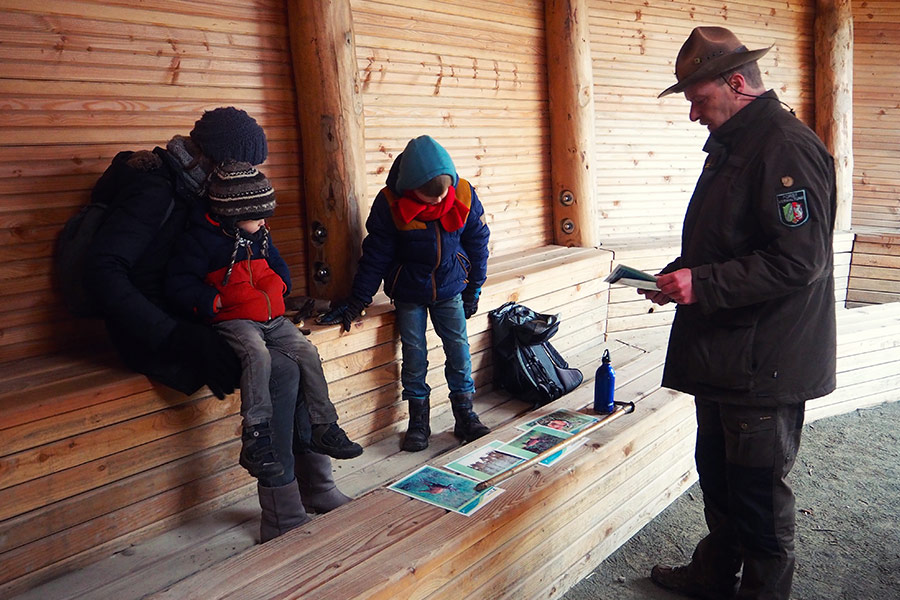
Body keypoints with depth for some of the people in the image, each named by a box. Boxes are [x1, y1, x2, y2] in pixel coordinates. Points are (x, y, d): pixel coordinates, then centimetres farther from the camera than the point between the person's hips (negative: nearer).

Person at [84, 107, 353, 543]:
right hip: (151, 336, -9)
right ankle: (282, 521, -13)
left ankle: (316, 487, 2)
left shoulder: (188, 188, 11)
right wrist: (179, 335, -31)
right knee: (279, 371, -23)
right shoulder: (155, 190, -17)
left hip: (184, 322, 9)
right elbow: (102, 271, -26)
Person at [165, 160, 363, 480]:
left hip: (272, 318, 7)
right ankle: (256, 439, -32)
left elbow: (279, 269, 30)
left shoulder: (260, 236, 14)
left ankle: (324, 428, -2)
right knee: (258, 355, -34)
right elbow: (179, 285, -10)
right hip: (233, 321, -6)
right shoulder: (202, 238, -7)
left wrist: (276, 287, 9)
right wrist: (216, 301, -17)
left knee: (307, 351, -11)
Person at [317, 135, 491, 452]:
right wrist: (357, 300, -10)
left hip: (450, 289, 2)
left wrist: (474, 287, 6)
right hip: (408, 293, -1)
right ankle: (418, 420, 14)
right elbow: (376, 254, -10)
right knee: (414, 353, 0)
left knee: (459, 348, 0)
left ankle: (465, 414, 14)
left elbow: (477, 242, 1)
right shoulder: (390, 203, -19)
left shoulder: (464, 195, -14)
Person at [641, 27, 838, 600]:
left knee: (758, 491, 5)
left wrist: (702, 285, -24)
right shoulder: (731, 147, 14)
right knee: (717, 475, 22)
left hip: (765, 364, -10)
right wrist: (678, 275, 8)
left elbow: (798, 261, -24)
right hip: (723, 357, 10)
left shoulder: (788, 148, -17)